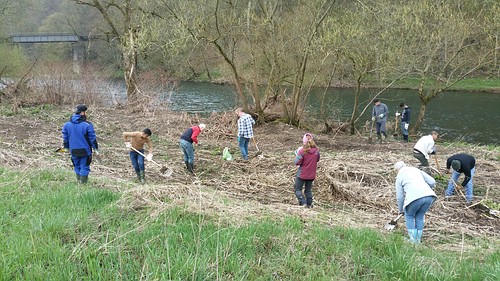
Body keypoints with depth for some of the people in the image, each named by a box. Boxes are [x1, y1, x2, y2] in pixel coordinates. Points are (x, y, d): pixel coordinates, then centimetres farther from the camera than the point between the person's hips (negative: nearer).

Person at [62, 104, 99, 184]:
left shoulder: (67, 124, 2)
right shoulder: (87, 125, -13)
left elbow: (65, 138, 11)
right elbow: (92, 138, -8)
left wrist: (66, 147, 24)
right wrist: (96, 149, 2)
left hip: (73, 151, 5)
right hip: (85, 151, -5)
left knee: (77, 167, 18)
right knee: (84, 167, 3)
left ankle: (79, 181, 24)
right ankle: (83, 183, 3)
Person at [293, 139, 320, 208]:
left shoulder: (302, 151, -20)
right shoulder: (316, 151, -6)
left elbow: (296, 162, -17)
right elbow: (317, 160, 12)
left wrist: (297, 155, 0)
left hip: (302, 174, -4)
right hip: (311, 175, 5)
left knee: (298, 190, 7)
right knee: (308, 190, 18)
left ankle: (303, 203, -7)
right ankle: (309, 204, 18)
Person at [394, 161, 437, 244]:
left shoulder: (399, 177, 18)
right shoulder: (417, 170, 27)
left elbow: (400, 197, 18)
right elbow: (432, 182, 20)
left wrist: (401, 210, 34)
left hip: (414, 197, -4)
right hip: (429, 196, 4)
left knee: (409, 216, 23)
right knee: (420, 216, 27)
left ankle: (413, 240, 19)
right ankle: (418, 239, 28)